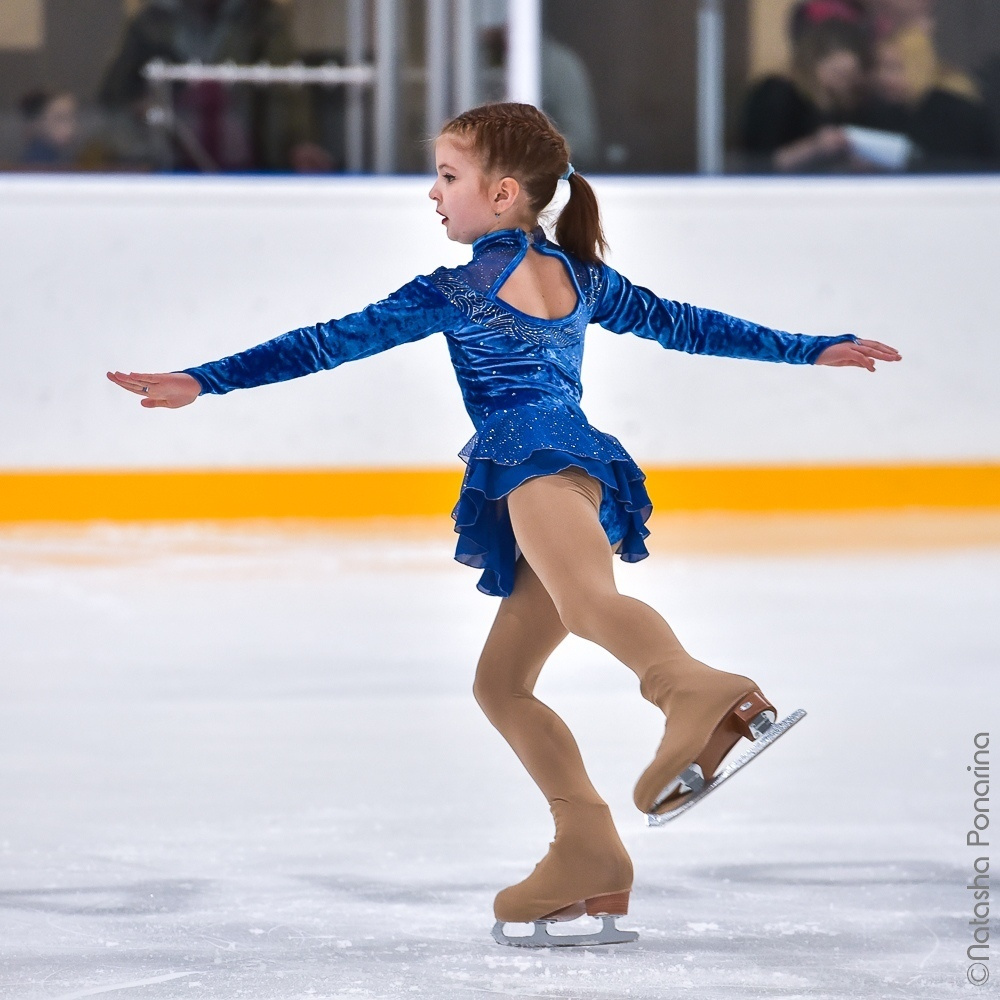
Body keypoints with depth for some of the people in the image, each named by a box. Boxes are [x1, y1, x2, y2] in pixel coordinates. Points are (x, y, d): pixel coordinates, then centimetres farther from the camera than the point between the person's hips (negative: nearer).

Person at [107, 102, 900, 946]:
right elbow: (686, 325, 36)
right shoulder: (582, 278, 28)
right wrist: (814, 350, 48)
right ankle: (587, 849, 6)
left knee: (585, 597, -38)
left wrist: (204, 381, 13)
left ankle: (696, 690, -68)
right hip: (591, 485, 8)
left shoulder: (455, 293, 9)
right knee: (501, 682, 16)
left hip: (538, 458, -8)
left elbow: (333, 342, 9)